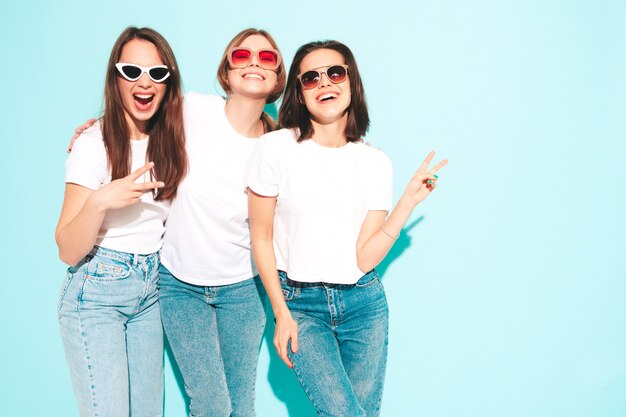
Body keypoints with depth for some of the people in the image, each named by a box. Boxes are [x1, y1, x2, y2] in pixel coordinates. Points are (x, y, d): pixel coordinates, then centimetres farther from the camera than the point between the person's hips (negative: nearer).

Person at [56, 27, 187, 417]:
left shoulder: (171, 139, 0)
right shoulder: (94, 144, -13)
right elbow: (68, 251, -13)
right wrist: (99, 202, -30)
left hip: (150, 291, 5)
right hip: (97, 292, -5)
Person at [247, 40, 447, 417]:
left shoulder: (376, 163, 0)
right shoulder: (276, 148, -8)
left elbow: (365, 258, -6)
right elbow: (261, 239, -1)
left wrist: (409, 201, -8)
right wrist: (281, 313, -1)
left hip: (363, 303, 3)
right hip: (299, 302, -3)